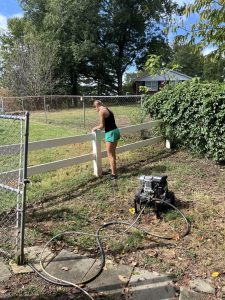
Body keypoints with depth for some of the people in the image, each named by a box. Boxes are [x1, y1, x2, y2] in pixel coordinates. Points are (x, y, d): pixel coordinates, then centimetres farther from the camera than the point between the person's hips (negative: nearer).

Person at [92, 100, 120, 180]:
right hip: (116, 131, 9)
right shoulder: (108, 110, 16)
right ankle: (112, 168, 40)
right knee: (112, 153, 24)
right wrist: (99, 127, 24)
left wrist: (95, 128, 5)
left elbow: (102, 125, -13)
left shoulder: (101, 111, -11)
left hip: (110, 133, -9)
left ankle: (113, 174, 6)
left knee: (110, 155, 1)